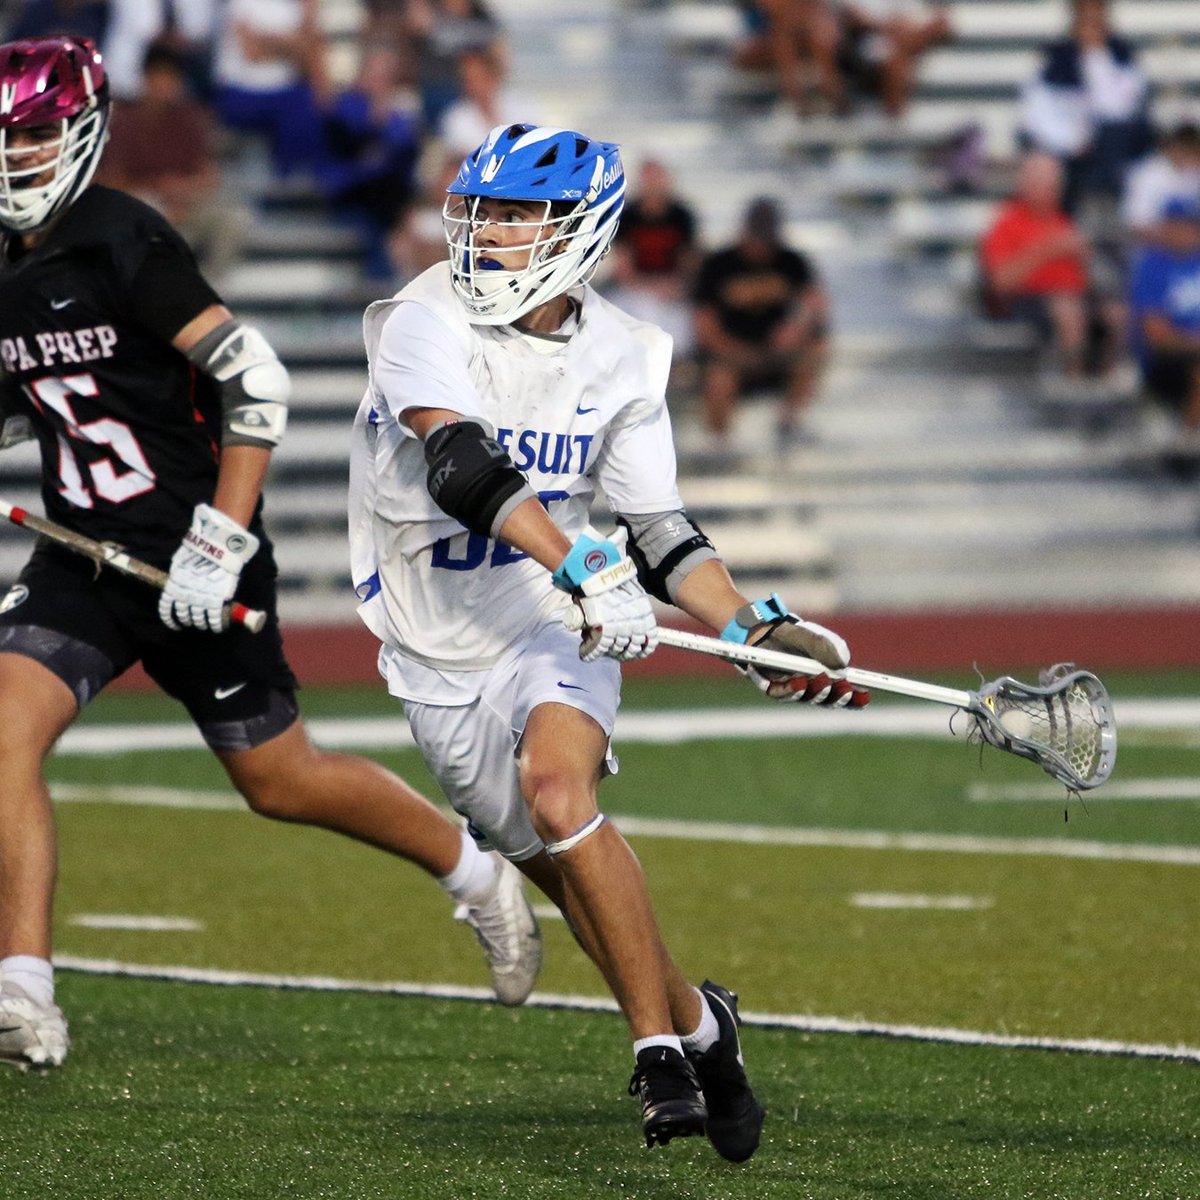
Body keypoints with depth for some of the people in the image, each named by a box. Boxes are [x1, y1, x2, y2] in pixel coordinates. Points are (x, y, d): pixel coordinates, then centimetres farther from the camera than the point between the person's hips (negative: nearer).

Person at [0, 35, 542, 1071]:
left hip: (193, 559, -7)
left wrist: (218, 544, -21)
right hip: (84, 556, 7)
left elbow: (255, 381, -19)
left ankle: (475, 872, 30)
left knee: (278, 780, 6)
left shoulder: (122, 243, -17)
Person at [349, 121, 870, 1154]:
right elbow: (461, 462, -32)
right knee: (568, 874, 6)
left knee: (558, 790, -29)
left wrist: (753, 630, -8)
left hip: (558, 636, 0)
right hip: (440, 658, 0)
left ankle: (659, 1046, -23)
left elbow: (657, 531, 5)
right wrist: (581, 565, -45)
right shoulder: (426, 325, -15)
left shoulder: (620, 359, -2)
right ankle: (698, 1024, 30)